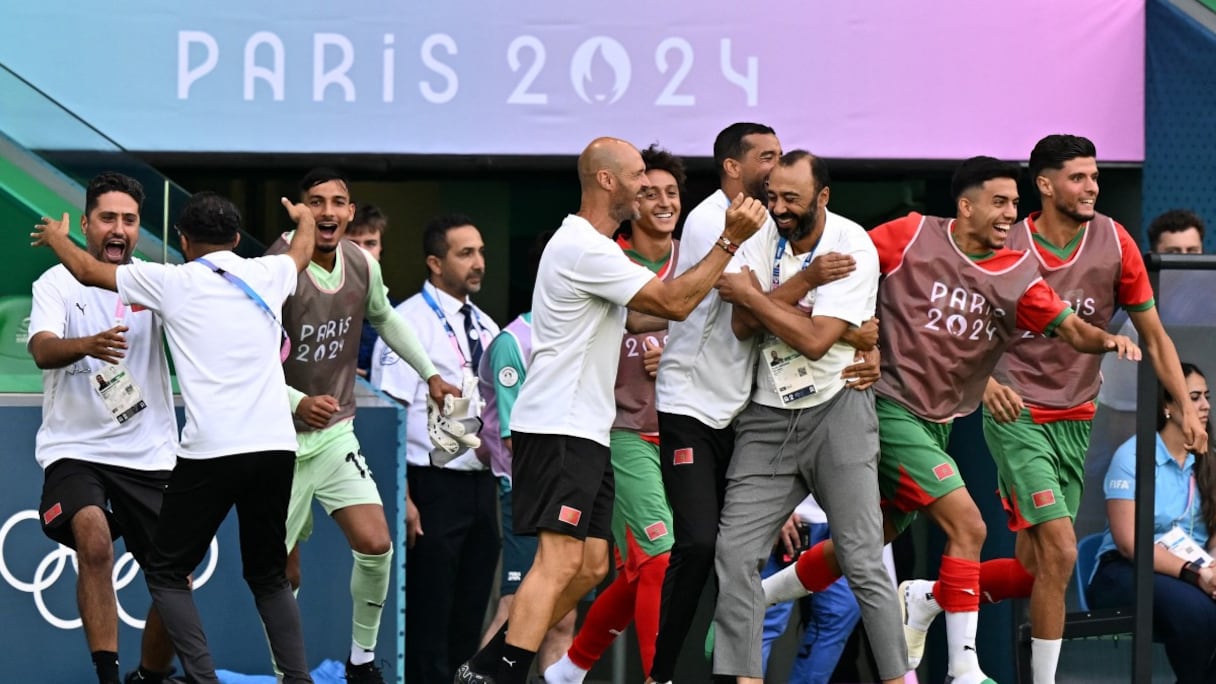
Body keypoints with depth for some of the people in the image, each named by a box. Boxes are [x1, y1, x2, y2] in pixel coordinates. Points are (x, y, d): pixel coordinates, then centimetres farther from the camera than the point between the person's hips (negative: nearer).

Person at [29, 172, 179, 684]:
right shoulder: (58, 283, -3)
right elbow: (42, 350, -20)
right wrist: (88, 345, -42)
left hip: (150, 455, 3)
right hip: (75, 450, -3)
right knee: (94, 541, -30)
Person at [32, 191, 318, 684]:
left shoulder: (172, 282, 2)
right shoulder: (268, 275, 11)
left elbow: (88, 271, 16)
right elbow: (303, 250, 36)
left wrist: (56, 237, 36)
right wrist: (304, 218, 59)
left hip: (210, 453, -4)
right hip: (275, 448, 4)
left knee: (166, 572, 7)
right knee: (269, 576, 17)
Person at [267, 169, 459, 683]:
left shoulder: (363, 265, -1)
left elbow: (385, 318, 21)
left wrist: (430, 373, 21)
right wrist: (296, 402, -31)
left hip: (336, 433, 4)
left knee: (376, 546, -10)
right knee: (283, 571, 0)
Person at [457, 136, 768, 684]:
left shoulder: (589, 244, 19)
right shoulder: (585, 249, -15)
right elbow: (673, 302, -16)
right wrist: (731, 241, -15)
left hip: (583, 432, 11)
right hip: (558, 430, -11)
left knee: (590, 566, 10)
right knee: (560, 561, -18)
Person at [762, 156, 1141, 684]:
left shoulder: (1018, 275, 2)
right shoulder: (912, 237, -9)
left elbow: (1071, 329, -5)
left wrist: (1106, 339, -24)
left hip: (936, 424, 6)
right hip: (890, 407, -6)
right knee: (968, 526, -17)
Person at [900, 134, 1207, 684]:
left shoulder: (1114, 243, -3)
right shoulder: (1006, 247, -10)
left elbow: (1153, 335, 4)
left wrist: (1187, 407, -5)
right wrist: (986, 382, -19)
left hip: (1075, 421, 5)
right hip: (1016, 414, -4)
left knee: (1035, 568, 7)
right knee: (1059, 552, -17)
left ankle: (926, 597, 31)